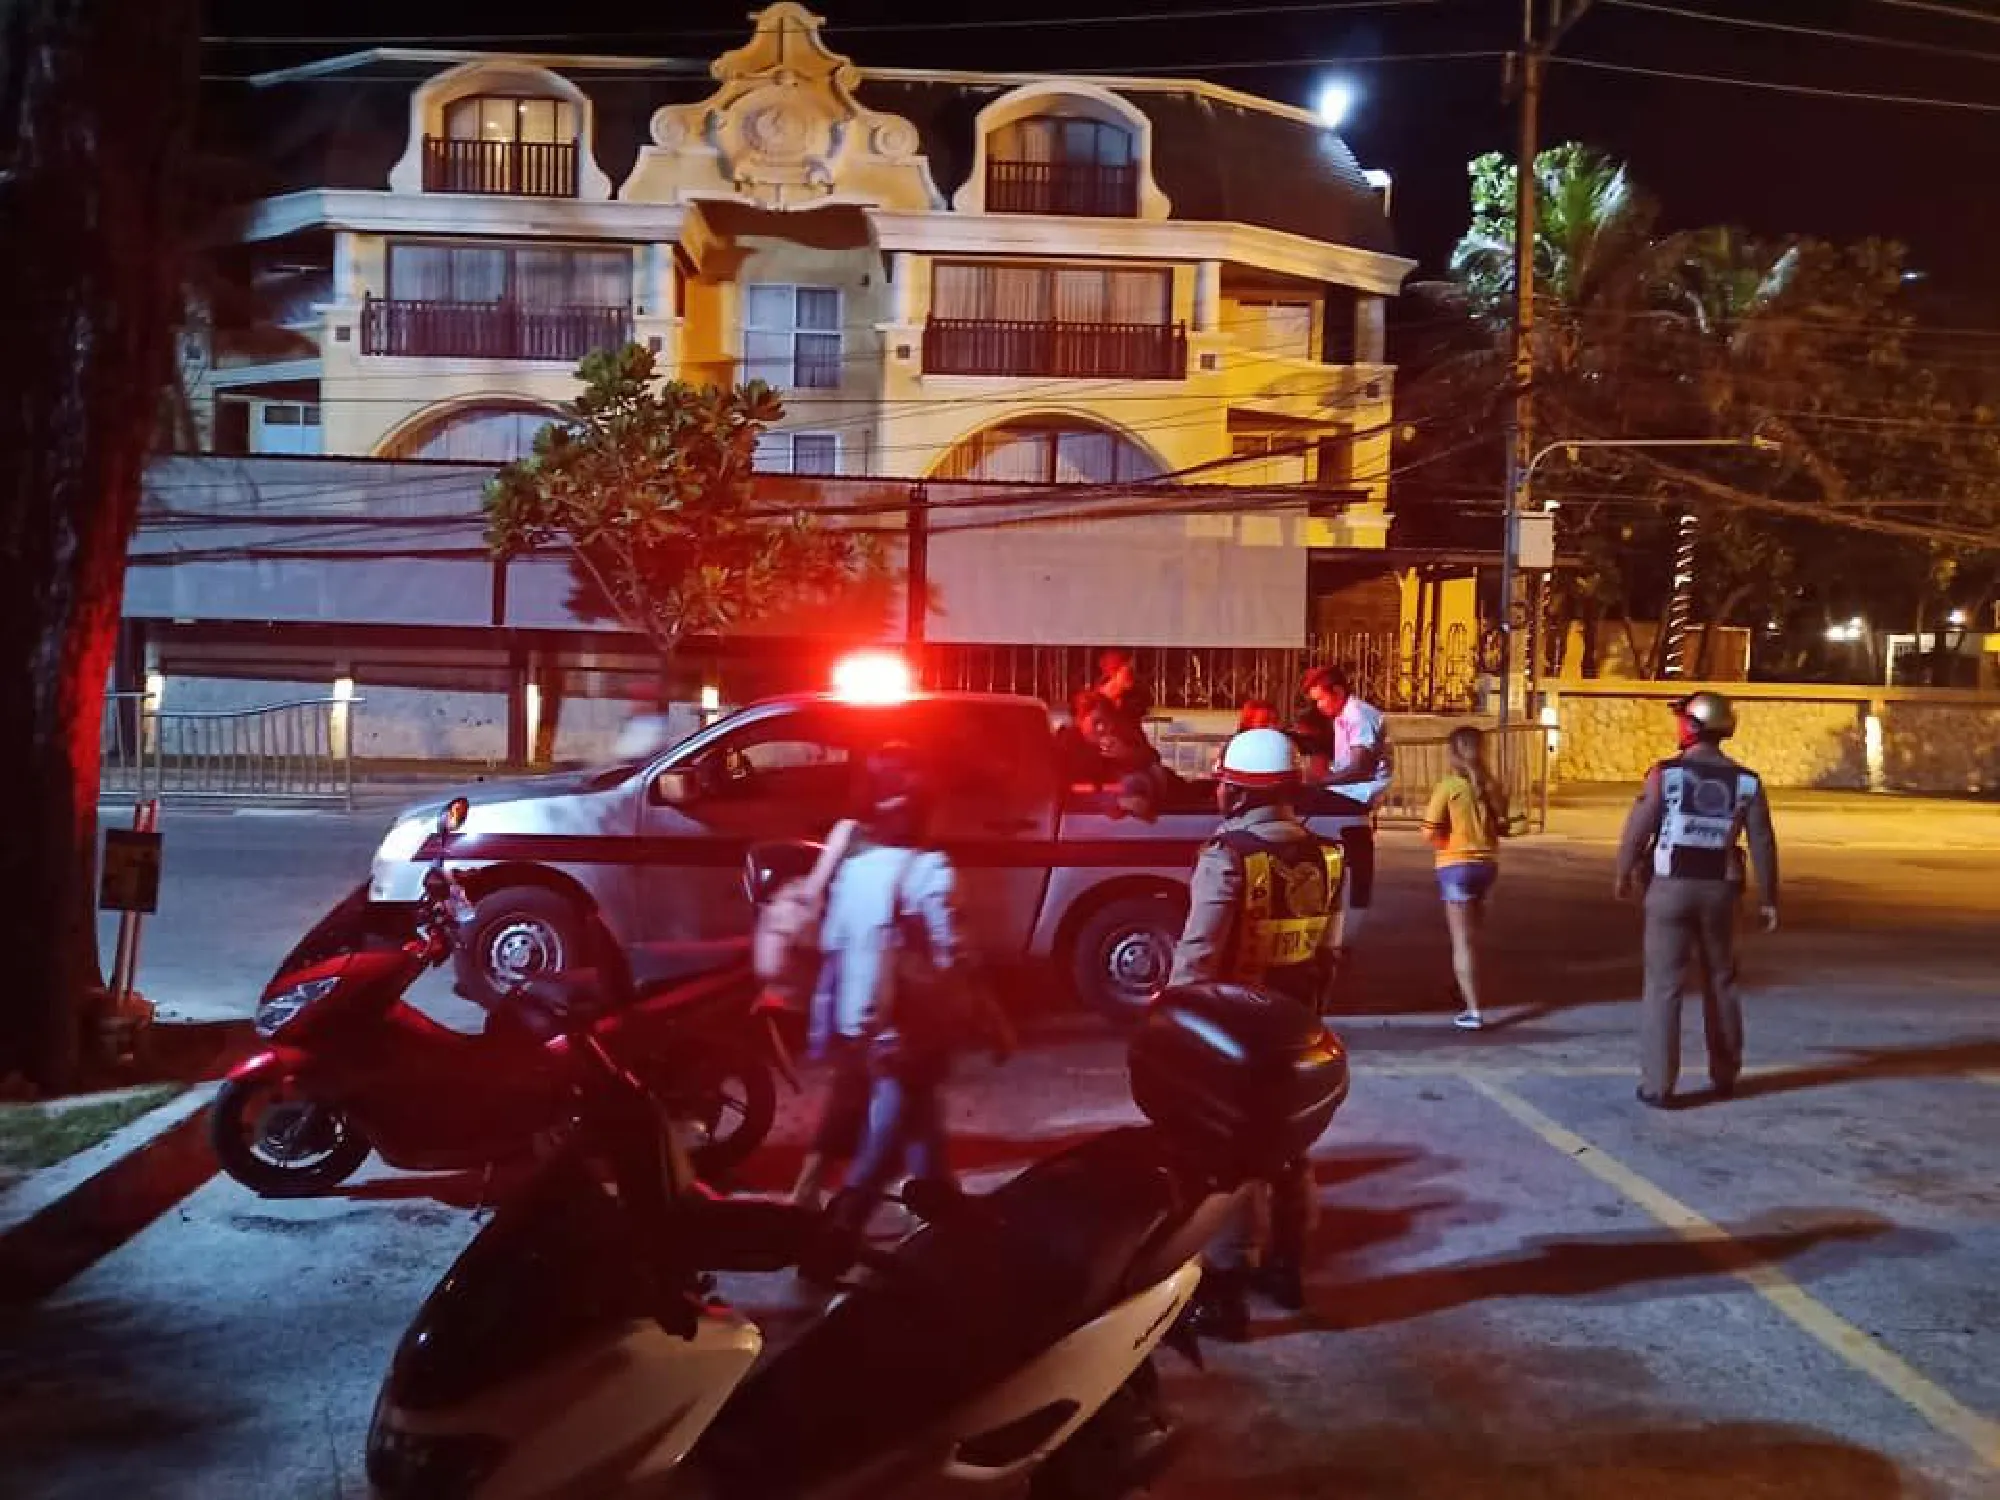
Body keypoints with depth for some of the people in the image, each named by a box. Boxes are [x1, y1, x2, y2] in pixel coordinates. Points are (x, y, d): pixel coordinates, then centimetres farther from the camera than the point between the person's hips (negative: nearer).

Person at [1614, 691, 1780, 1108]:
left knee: (1663, 986, 2)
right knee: (1721, 982, 19)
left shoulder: (1665, 773, -10)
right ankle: (1725, 1075, 29)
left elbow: (1637, 830, -7)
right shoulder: (1746, 782, -1)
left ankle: (1658, 1085, 0)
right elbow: (1763, 844, 1)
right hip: (1719, 890, 3)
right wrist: (1768, 898, 12)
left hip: (1671, 887, -3)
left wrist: (1624, 875, 10)